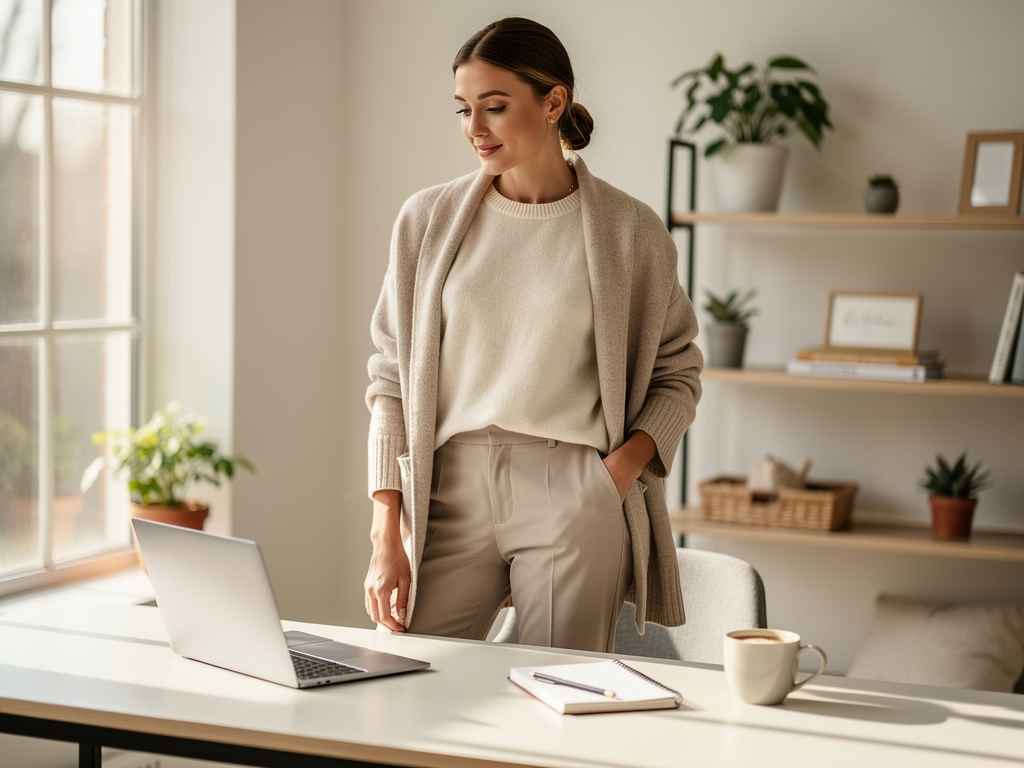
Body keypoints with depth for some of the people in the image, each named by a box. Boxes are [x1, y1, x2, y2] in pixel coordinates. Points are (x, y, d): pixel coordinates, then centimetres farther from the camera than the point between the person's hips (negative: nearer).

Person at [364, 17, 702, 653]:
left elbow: (678, 374, 11)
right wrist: (386, 536, 0)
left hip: (574, 499, -2)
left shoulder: (629, 232, 2)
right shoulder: (429, 220, 6)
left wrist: (622, 467, -7)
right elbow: (391, 378, 7)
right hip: (452, 493, 2)